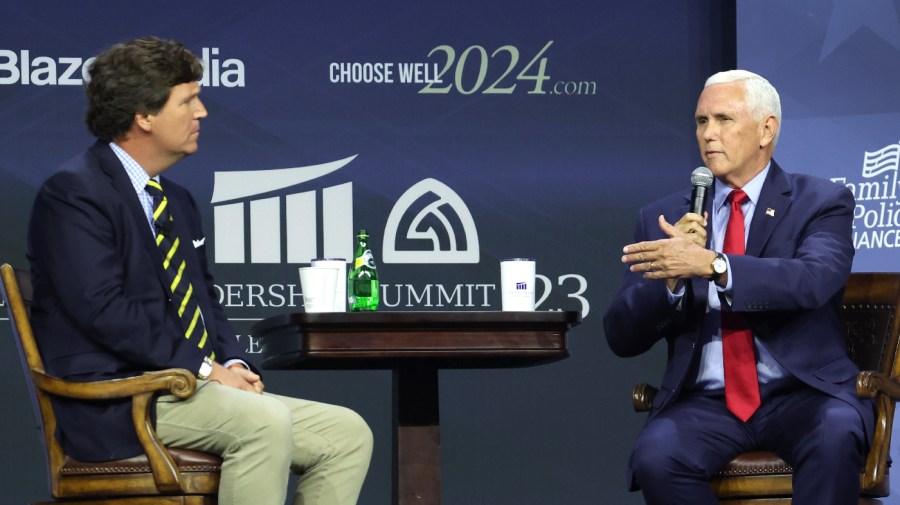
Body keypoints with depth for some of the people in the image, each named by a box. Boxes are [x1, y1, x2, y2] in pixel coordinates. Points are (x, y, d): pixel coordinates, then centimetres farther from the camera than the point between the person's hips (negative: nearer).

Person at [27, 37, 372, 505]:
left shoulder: (178, 201, 21)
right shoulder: (74, 193, -8)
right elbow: (104, 308, -18)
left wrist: (234, 362, 2)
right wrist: (204, 367, -18)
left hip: (196, 387, 9)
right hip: (116, 404, -9)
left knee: (348, 434, -3)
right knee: (265, 422, -33)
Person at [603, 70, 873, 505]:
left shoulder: (822, 203, 4)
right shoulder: (663, 218, 11)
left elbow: (813, 280, -18)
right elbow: (622, 337, 5)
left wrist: (712, 264, -32)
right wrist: (672, 278, -14)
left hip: (802, 394, -2)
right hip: (705, 402, 2)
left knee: (836, 434, -35)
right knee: (654, 457, -29)